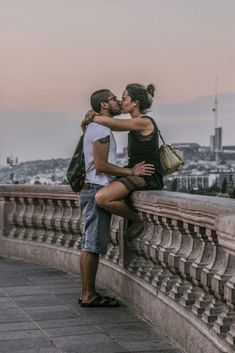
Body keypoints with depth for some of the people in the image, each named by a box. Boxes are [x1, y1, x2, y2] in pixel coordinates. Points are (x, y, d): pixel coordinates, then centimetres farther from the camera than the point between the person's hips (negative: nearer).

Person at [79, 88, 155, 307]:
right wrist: (131, 172, -14)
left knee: (90, 245, 10)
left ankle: (87, 293, 13)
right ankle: (89, 295, -5)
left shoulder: (96, 127, 21)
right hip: (98, 190, -11)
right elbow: (101, 165, -18)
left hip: (92, 190, 11)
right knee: (92, 245, -8)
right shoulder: (102, 129, -12)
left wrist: (130, 170, 19)